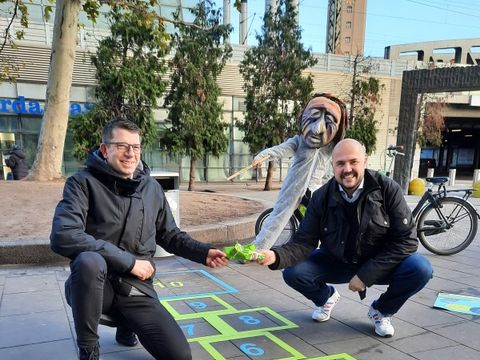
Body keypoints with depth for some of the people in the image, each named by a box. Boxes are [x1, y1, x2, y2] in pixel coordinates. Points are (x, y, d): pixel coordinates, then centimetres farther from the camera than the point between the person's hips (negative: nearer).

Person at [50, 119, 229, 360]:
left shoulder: (152, 188, 5)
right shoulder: (83, 183, -9)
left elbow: (169, 236, 15)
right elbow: (62, 237, -25)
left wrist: (203, 253, -3)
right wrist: (128, 261, -23)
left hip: (136, 288, 4)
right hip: (95, 285, -3)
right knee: (89, 260, -38)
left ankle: (126, 324, 22)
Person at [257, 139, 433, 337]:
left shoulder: (387, 189, -19)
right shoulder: (322, 197, -14)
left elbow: (406, 239, -19)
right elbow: (304, 242, -15)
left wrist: (366, 274, -24)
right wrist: (276, 256, -37)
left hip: (378, 264, -1)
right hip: (336, 262, 1)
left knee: (420, 268, -28)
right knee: (293, 272, -21)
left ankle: (381, 311, 4)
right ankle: (325, 297, 16)